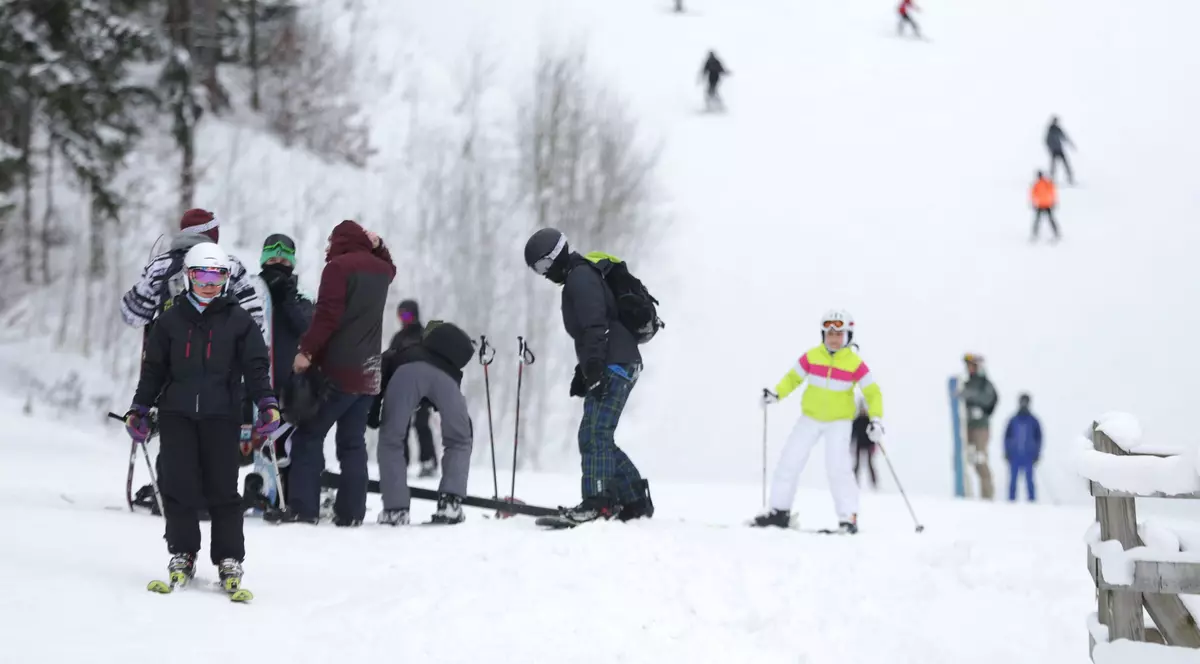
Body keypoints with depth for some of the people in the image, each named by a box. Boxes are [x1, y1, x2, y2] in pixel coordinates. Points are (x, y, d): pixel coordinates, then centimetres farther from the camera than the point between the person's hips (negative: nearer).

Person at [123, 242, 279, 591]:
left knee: (222, 488, -3)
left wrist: (267, 403, -9)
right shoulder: (172, 320, 9)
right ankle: (182, 554, 13)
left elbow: (256, 366, 4)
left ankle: (229, 558, 7)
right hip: (176, 414, 2)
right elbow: (154, 368, 14)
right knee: (178, 485, -1)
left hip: (221, 415, -1)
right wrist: (139, 409, 9)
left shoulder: (239, 321, 5)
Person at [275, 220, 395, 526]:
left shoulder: (338, 267, -8)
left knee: (309, 435, -4)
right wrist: (377, 247, 24)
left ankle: (303, 508, -11)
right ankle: (351, 512, 5)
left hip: (338, 368, -7)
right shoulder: (380, 269, 14)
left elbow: (328, 315, -18)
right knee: (353, 442, 9)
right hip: (368, 373, 7)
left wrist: (306, 350, -16)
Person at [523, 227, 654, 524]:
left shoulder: (581, 277, -9)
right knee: (599, 437, 11)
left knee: (594, 433, -16)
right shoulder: (580, 277, 24)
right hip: (618, 366, 11)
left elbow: (596, 326, -21)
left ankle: (598, 503, -22)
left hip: (614, 366, -11)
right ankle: (636, 501, 15)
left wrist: (594, 369, -26)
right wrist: (583, 371, 28)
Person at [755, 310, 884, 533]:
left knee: (837, 466, -17)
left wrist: (875, 419, -19)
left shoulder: (855, 364, -12)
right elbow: (793, 378, 5)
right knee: (790, 460, 0)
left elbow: (873, 393, -7)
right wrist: (776, 394, -10)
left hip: (839, 421, -3)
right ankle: (779, 511, 12)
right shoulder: (811, 357, -6)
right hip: (810, 417, 3)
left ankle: (848, 517, -7)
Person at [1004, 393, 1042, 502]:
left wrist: (1037, 454, 4)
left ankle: (1032, 499, -1)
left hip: (1028, 456, -1)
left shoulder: (1033, 421, 4)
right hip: (1014, 455, 1)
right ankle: (1011, 499, 3)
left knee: (1029, 479, -4)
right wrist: (1007, 452, 5)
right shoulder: (1013, 421, 6)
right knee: (1013, 479, 0)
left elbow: (1038, 438, 8)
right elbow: (1007, 437, 9)